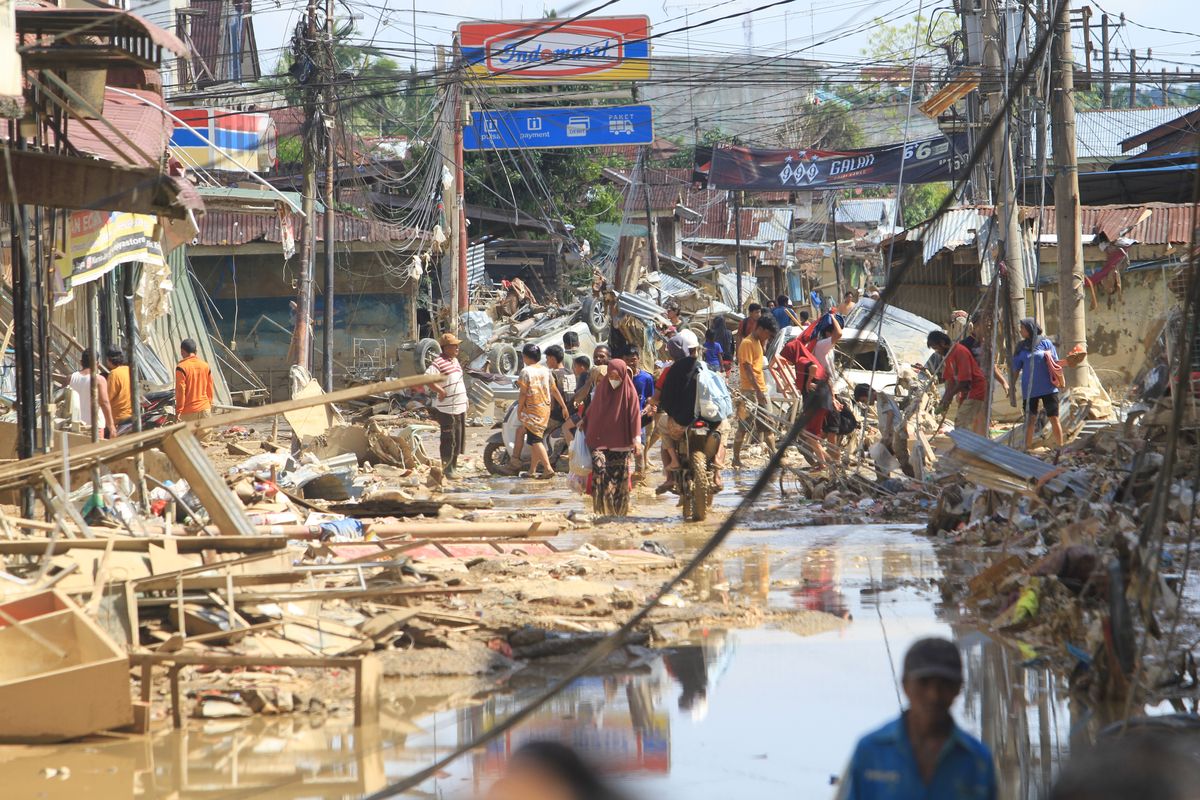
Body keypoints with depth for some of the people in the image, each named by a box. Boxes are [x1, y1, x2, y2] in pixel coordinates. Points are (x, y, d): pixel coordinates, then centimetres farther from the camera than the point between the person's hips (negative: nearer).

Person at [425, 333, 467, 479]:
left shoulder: (455, 360, 14)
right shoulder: (439, 362, -16)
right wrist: (440, 391, -25)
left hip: (460, 407, 9)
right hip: (446, 410, -9)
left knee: (459, 438, 16)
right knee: (448, 440, -4)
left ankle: (454, 466, 27)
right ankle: (447, 469, 2)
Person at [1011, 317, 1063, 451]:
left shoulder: (1045, 343, 1)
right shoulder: (1022, 347, 7)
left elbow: (1056, 363, 7)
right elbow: (1016, 368, 11)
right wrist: (1013, 386, 8)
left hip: (1048, 388, -2)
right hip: (1029, 389, 2)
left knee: (1054, 418, -1)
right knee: (1029, 420, 2)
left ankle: (1060, 447, 6)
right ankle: (1028, 448, 9)